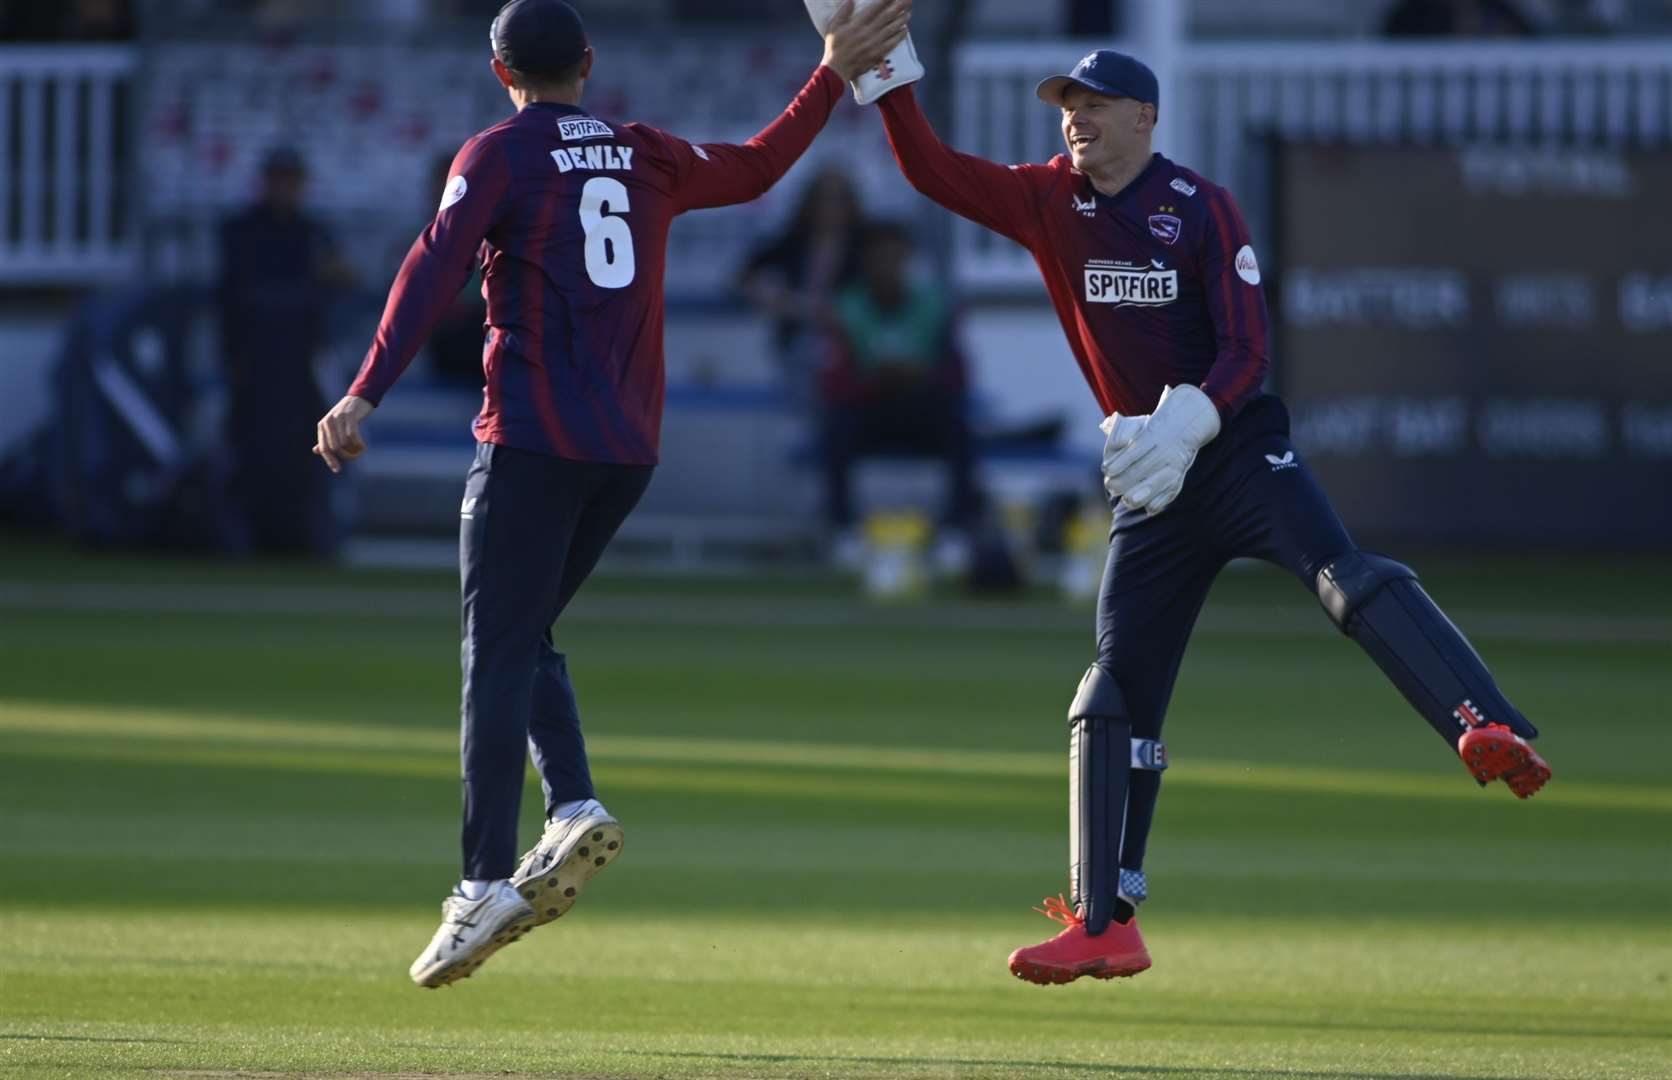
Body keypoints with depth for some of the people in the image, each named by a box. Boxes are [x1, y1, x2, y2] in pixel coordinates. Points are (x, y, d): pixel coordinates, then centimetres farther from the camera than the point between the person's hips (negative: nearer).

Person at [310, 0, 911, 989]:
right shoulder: (646, 157, 15)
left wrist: (366, 396, -20)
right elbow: (756, 169, 31)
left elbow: (435, 271, -14)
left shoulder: (499, 156, -1)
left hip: (534, 440, -6)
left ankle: (488, 883, -17)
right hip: (631, 446, 6)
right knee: (524, 637, 18)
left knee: (498, 656, -8)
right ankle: (576, 809, -3)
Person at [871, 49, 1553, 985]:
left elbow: (1247, 347, -12)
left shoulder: (1202, 210, -5)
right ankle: (1105, 926, 7)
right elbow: (932, 170, 6)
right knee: (1119, 687, 3)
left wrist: (1186, 425, -28)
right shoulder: (1050, 201, 9)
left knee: (1344, 573, -31)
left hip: (1237, 446, -5)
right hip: (1150, 484, 5)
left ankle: (1492, 733, -48)